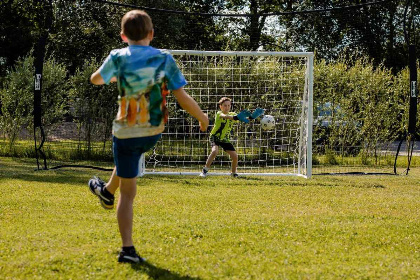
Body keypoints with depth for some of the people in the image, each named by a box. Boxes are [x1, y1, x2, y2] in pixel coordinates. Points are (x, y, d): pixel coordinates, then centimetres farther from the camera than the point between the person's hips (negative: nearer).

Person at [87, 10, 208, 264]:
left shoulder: (119, 57, -9)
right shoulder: (165, 59, -7)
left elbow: (96, 79, 10)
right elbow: (183, 98, -8)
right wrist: (202, 118, 8)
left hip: (126, 132, -3)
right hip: (154, 132, 3)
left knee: (128, 193, 0)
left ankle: (128, 249, 0)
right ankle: (108, 191, 55)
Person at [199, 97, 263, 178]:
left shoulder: (232, 114, -3)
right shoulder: (219, 113, -18)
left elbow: (243, 119, -20)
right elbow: (224, 116, -43)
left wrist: (251, 117, -43)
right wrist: (235, 117, -63)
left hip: (225, 139, 5)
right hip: (215, 137, -5)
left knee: (235, 156, -6)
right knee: (215, 151, -31)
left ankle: (234, 173, 16)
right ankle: (205, 170, -18)